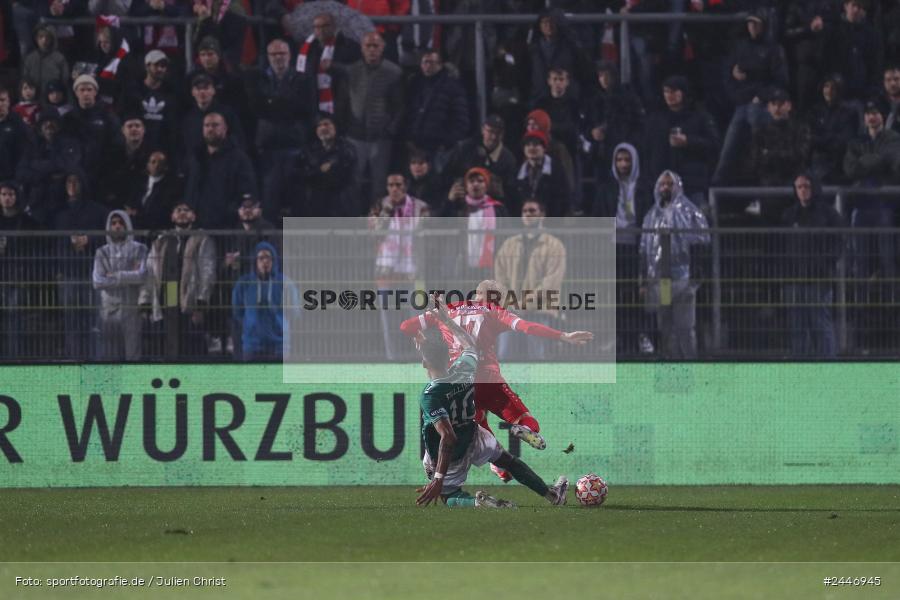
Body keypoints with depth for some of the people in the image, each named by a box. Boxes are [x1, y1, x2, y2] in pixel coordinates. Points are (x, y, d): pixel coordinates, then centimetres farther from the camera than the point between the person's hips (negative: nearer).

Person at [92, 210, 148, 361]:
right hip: (109, 309, 2)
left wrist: (115, 276, -5)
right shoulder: (103, 252, 11)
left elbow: (142, 275, -9)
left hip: (131, 309, -2)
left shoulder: (138, 249, 6)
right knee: (108, 354, -1)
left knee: (132, 351, -5)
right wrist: (128, 277, -5)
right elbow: (97, 282, -2)